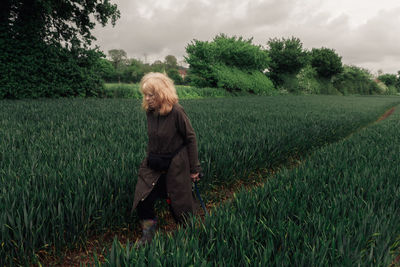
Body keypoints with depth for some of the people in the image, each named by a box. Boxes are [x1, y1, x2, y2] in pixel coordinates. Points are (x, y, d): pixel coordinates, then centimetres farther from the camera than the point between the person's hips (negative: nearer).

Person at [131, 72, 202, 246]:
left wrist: (194, 168, -10)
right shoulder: (149, 111, -1)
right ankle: (148, 235, 24)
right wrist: (149, 158, 17)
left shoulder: (176, 111, -20)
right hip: (153, 165, 6)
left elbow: (190, 139, -13)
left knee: (179, 203, 9)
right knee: (143, 200, 0)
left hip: (175, 166, -5)